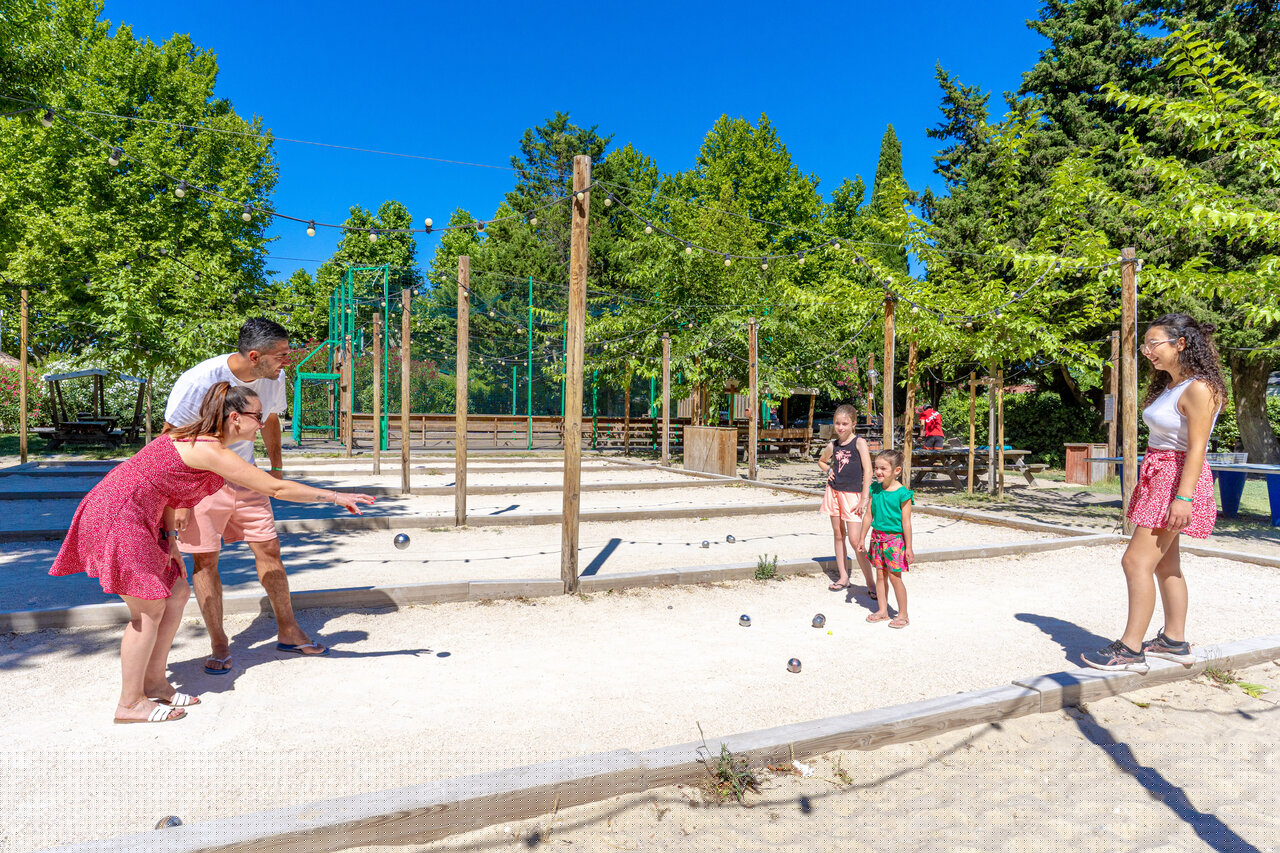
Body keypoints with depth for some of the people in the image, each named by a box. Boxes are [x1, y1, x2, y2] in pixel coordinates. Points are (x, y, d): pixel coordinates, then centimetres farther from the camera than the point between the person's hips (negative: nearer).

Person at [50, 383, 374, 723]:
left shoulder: (196, 439, 8)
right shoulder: (210, 451, -22)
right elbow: (276, 488, -22)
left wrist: (170, 538, 6)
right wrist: (335, 496, -17)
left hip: (134, 518, 10)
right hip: (117, 518, -10)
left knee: (177, 592, 11)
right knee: (149, 610, -5)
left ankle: (154, 683, 23)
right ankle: (130, 704, 9)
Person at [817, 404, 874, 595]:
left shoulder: (859, 442, -8)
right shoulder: (832, 445, 8)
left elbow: (867, 470, -13)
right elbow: (821, 461, 28)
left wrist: (864, 498, -16)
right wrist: (828, 470, 6)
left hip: (852, 494, -6)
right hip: (834, 491, 6)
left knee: (855, 540, -10)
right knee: (838, 535, 10)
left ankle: (870, 582, -1)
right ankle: (843, 578, 20)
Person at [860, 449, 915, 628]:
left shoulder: (902, 493, -13)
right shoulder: (875, 489, 3)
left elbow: (906, 522, -11)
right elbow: (868, 516, 10)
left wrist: (908, 548, -10)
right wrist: (862, 538, 11)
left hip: (895, 538, -5)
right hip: (877, 537, 5)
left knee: (894, 576, -1)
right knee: (880, 575, 11)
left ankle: (903, 615, 12)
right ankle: (883, 611, 24)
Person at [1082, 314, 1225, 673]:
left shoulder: (1199, 389, -16)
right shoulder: (1169, 385, 13)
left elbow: (1196, 448, -21)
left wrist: (1183, 497, -26)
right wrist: (1145, 486, 21)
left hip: (1178, 479, -10)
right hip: (1158, 477, 10)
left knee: (1137, 560, -12)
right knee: (1165, 563, 15)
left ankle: (1130, 649, -7)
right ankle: (1175, 641, 25)